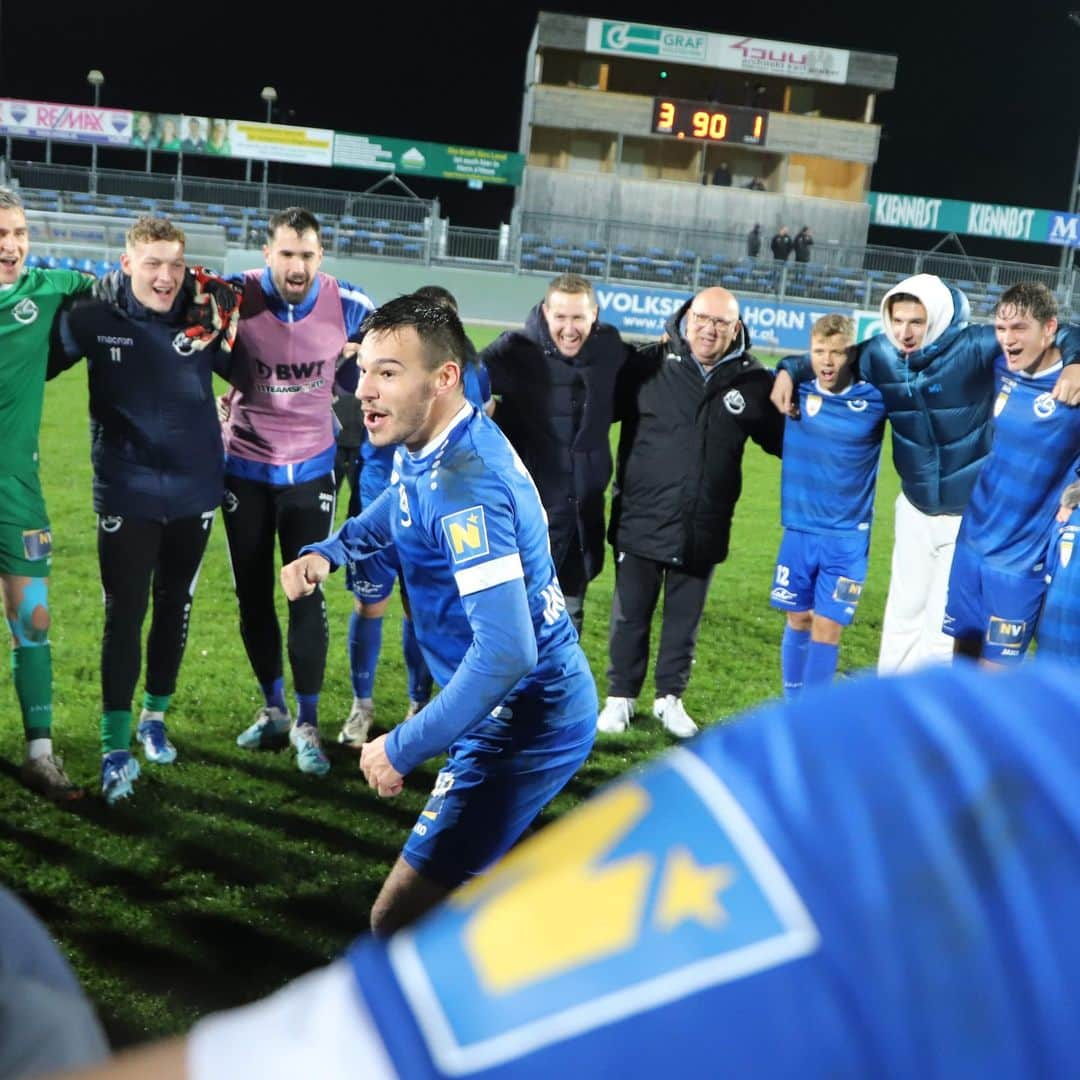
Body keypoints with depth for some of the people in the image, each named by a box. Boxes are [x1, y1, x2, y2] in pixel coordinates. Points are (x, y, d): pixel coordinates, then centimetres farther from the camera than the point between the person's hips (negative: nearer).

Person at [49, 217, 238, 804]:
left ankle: (155, 717, 33)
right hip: (126, 497, -2)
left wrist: (222, 334, -6)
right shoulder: (92, 321, -8)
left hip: (193, 494, 2)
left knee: (174, 611, 14)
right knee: (123, 617, -1)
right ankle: (115, 747, 9)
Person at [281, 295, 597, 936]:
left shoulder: (464, 483, -28)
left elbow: (505, 652, -35)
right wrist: (328, 552, 7)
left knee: (397, 922, -10)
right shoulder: (426, 449, 2)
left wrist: (402, 750, -26)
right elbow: (400, 507, 27)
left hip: (525, 724, -10)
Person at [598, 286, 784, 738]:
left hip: (703, 530, 2)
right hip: (640, 523, -1)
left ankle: (670, 697, 31)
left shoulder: (752, 382, 1)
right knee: (629, 615, 9)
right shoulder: (649, 365, -5)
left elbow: (783, 439, 12)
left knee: (684, 620, 13)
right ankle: (620, 696, 26)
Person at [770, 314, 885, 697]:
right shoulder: (796, 390, -2)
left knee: (827, 628, -2)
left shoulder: (874, 397, -8)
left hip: (847, 538, -2)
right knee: (798, 621, 12)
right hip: (798, 530, 2)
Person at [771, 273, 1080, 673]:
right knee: (904, 613, 18)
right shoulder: (879, 354, -8)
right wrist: (788, 371, -3)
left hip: (972, 511, -4)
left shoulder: (974, 347, -21)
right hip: (915, 508, 5)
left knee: (944, 624, 4)